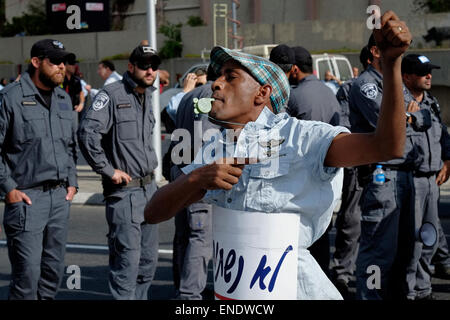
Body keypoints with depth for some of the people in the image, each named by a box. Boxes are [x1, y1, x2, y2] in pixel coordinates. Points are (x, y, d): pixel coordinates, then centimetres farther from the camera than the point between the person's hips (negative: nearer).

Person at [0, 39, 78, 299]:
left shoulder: (64, 99, 15)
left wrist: (72, 182, 14)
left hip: (60, 197, 6)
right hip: (27, 197, -6)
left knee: (54, 269, 10)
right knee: (28, 270, -9)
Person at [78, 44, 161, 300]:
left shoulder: (147, 96, 14)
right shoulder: (112, 95, -12)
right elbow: (88, 132, -24)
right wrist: (108, 170, -20)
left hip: (149, 187, 8)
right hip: (124, 190, -8)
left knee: (149, 258, 14)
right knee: (127, 258, -7)